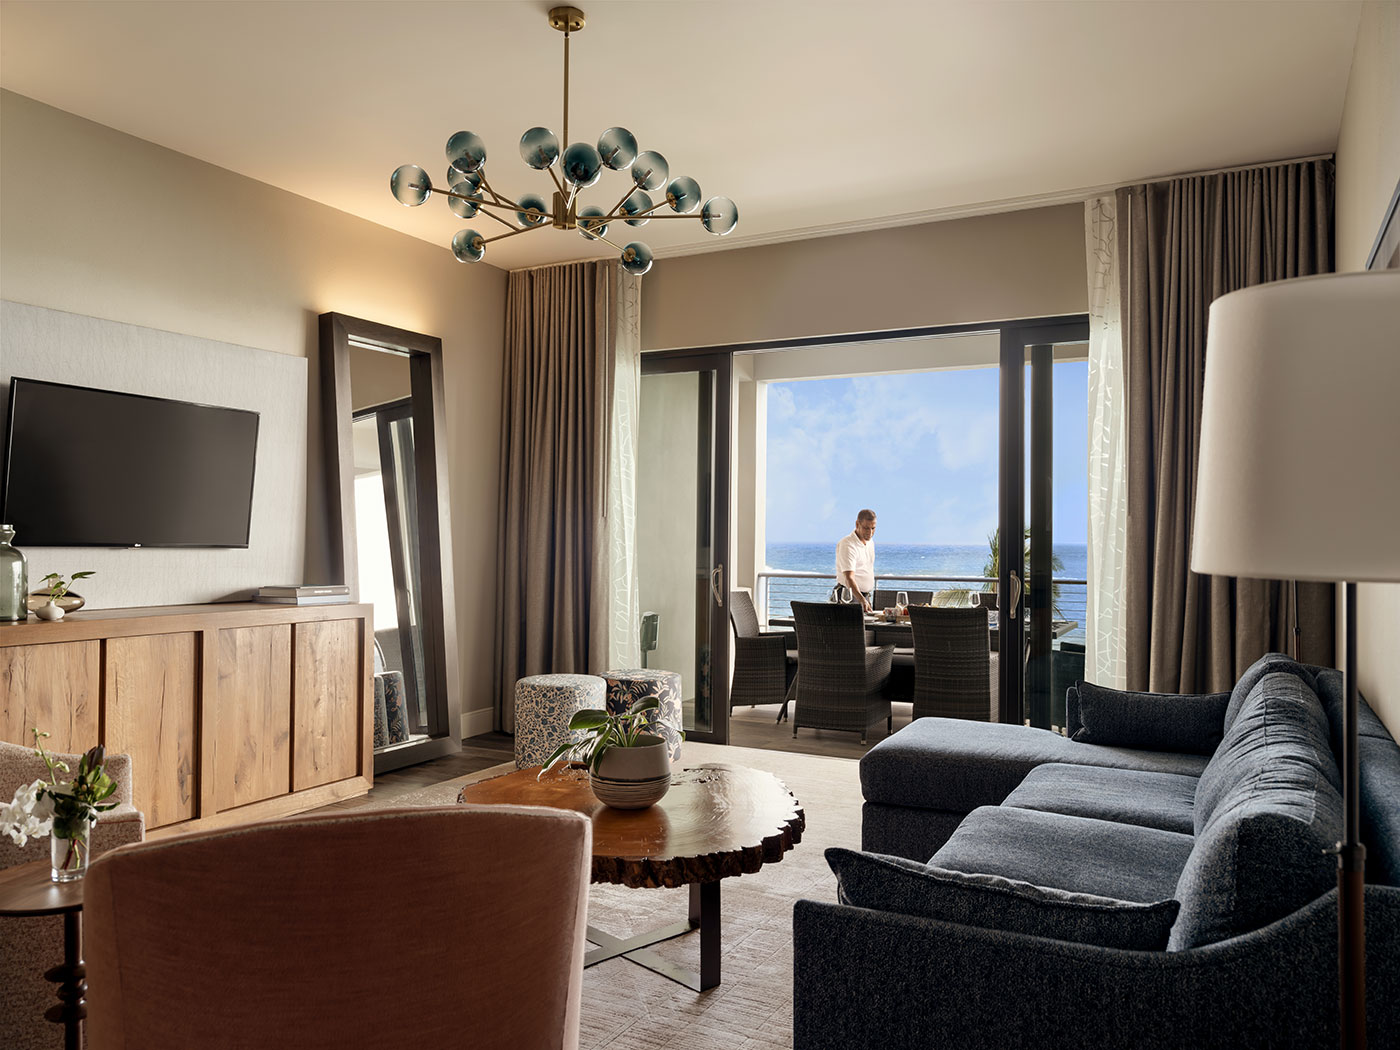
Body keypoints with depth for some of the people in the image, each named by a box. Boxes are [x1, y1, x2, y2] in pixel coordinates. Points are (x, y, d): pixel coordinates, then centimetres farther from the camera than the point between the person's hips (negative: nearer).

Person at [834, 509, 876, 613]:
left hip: (865, 596, 7)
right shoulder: (847, 545, -19)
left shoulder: (870, 541, 9)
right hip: (851, 596, -7)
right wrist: (862, 600, -41)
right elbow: (849, 577, -28)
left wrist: (866, 598, 16)